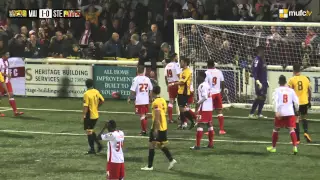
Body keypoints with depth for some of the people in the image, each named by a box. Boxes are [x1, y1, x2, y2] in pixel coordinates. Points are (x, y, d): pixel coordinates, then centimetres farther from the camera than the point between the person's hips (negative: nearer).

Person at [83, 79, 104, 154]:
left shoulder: (86, 94, -18)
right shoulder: (96, 92, 2)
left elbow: (86, 106, -21)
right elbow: (102, 100, 10)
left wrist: (84, 115, -14)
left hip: (89, 116, -7)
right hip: (96, 115, 7)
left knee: (89, 132, 2)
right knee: (91, 131, 21)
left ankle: (92, 149, 4)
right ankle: (99, 144, 15)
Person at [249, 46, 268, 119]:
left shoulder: (263, 60, 14)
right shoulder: (257, 60, -15)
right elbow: (254, 72, -21)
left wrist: (266, 81, 23)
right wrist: (257, 82, -27)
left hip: (264, 82, 9)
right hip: (260, 83, -9)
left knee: (263, 97, 10)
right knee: (259, 97, -9)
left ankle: (259, 114, 16)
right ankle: (251, 114, -5)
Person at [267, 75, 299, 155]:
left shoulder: (277, 90, 1)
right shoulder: (291, 90, 7)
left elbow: (275, 101, -12)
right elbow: (296, 101, 4)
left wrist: (276, 112, -16)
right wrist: (297, 109, 19)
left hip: (280, 113, -1)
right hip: (290, 112, 1)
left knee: (276, 129, 16)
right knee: (291, 129, -4)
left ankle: (273, 147, 25)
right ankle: (295, 147, -22)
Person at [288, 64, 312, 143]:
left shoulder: (291, 80, -7)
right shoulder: (306, 79, 2)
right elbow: (309, 91, 7)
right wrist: (309, 101, 18)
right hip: (305, 102, 3)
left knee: (296, 119, 2)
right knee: (304, 117, 22)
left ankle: (297, 139, 2)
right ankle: (306, 132, -1)